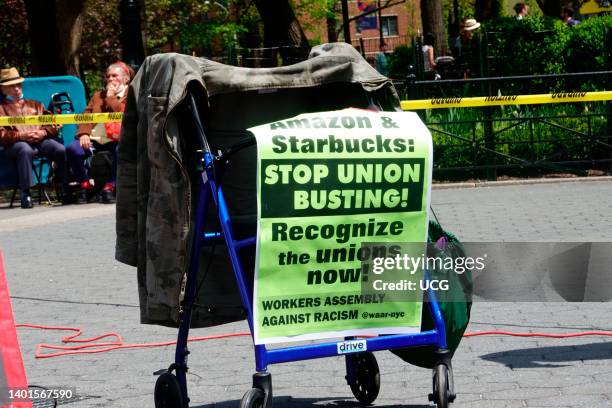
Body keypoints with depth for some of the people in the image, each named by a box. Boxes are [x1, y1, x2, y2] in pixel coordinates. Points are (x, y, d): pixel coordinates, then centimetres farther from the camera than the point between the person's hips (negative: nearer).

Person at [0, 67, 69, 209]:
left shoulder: (35, 105, 31)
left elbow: (53, 125, 21)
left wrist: (43, 132, -3)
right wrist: (21, 135, -13)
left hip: (41, 140, 3)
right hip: (16, 143, -3)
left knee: (61, 149, -28)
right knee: (25, 150, -40)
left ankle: (66, 190, -23)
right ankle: (25, 194, -39)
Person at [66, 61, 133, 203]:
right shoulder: (98, 95, 27)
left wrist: (111, 96, 3)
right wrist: (84, 133, -5)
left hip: (116, 140, -3)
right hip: (94, 139, 4)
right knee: (73, 148, -25)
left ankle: (110, 187, -23)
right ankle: (85, 185, -9)